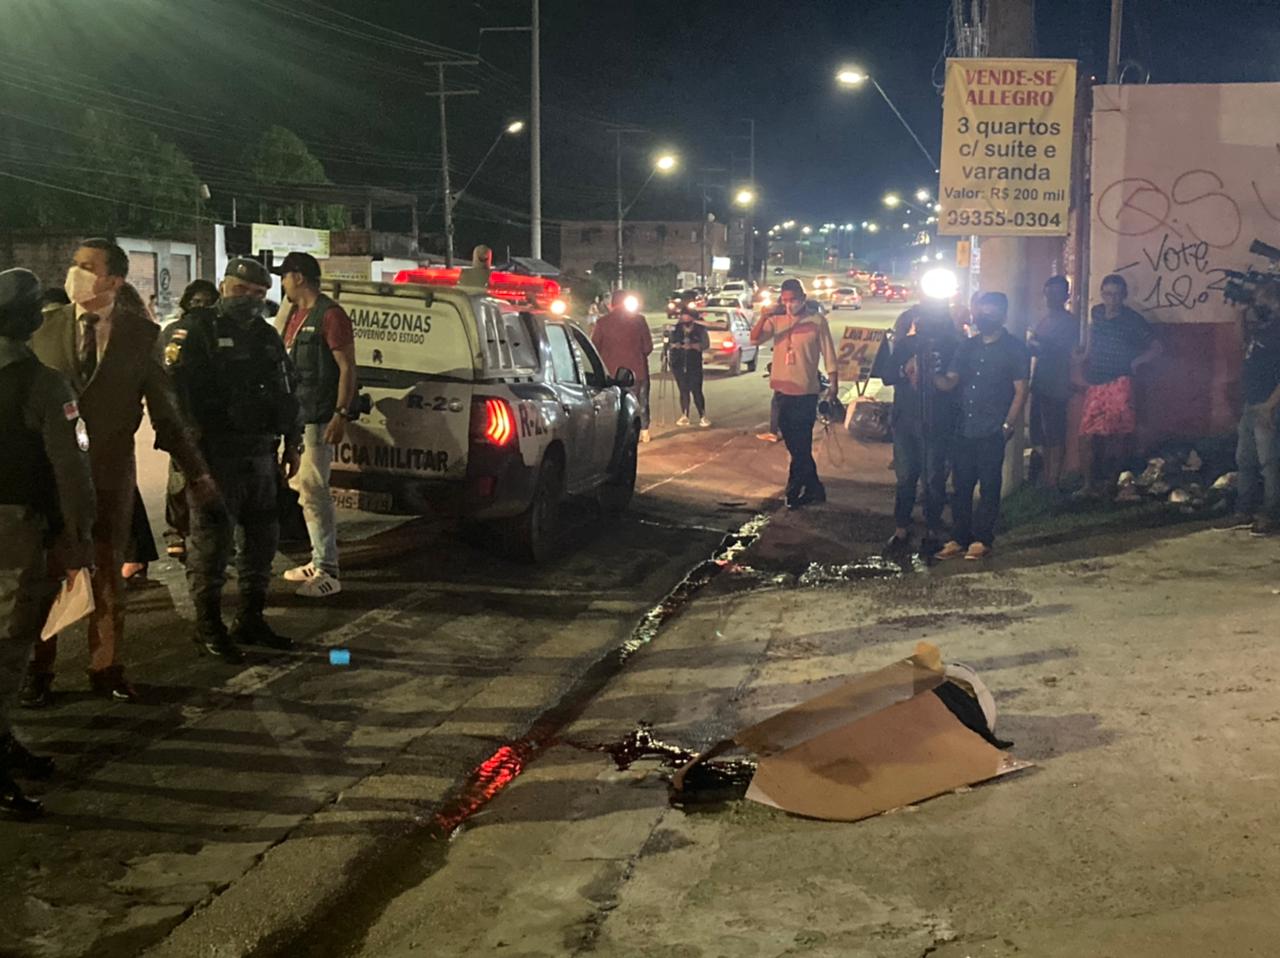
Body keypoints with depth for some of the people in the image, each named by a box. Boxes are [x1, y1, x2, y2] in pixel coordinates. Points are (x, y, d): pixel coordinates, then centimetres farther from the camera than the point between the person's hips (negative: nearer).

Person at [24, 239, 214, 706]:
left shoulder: (142, 334, -3)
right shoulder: (44, 328, 0)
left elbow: (164, 408, 0)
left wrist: (196, 470, -2)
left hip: (110, 471, 0)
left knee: (108, 575, 10)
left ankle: (106, 668, 23)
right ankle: (38, 672, 20)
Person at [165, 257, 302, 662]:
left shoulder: (267, 336, 17)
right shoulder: (195, 330, -5)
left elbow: (288, 392, 22)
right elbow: (169, 387, -13)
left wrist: (292, 443, 18)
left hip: (259, 454, 7)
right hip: (214, 456, -7)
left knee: (263, 537, 12)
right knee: (212, 539, -4)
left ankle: (251, 620, 25)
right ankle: (208, 626, 7)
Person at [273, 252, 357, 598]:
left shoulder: (330, 315, -11)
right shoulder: (295, 316, 17)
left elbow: (347, 368, -15)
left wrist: (342, 414, -21)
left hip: (318, 419, -10)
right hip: (295, 416, 10)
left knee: (313, 491, -12)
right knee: (304, 489, 12)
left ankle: (328, 572, -10)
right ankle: (319, 560, 21)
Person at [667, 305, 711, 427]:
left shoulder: (700, 329, -1)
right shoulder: (675, 329, 5)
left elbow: (706, 344, -10)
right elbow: (668, 344, 8)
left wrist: (692, 346, -25)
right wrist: (673, 345, -15)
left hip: (694, 365, -2)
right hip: (679, 365, 2)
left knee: (696, 391, -8)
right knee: (683, 391, 5)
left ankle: (703, 416, -1)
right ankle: (684, 416, 13)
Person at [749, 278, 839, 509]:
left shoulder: (817, 320, -7)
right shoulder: (777, 319, 4)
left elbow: (828, 353, -3)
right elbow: (755, 339, -8)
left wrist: (833, 382, -5)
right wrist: (764, 317, -22)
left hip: (805, 391, -5)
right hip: (782, 390, 5)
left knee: (800, 446, -1)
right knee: (794, 444, 13)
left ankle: (793, 491, 9)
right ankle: (814, 489, 25)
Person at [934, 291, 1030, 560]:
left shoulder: (1014, 350, -2)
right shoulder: (967, 347, 12)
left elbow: (1020, 391, -4)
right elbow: (949, 382, 7)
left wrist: (1007, 426, -10)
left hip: (992, 433, -5)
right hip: (964, 430, 5)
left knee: (989, 487, 2)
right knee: (961, 486, 8)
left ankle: (982, 540, 10)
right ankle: (959, 538, 15)